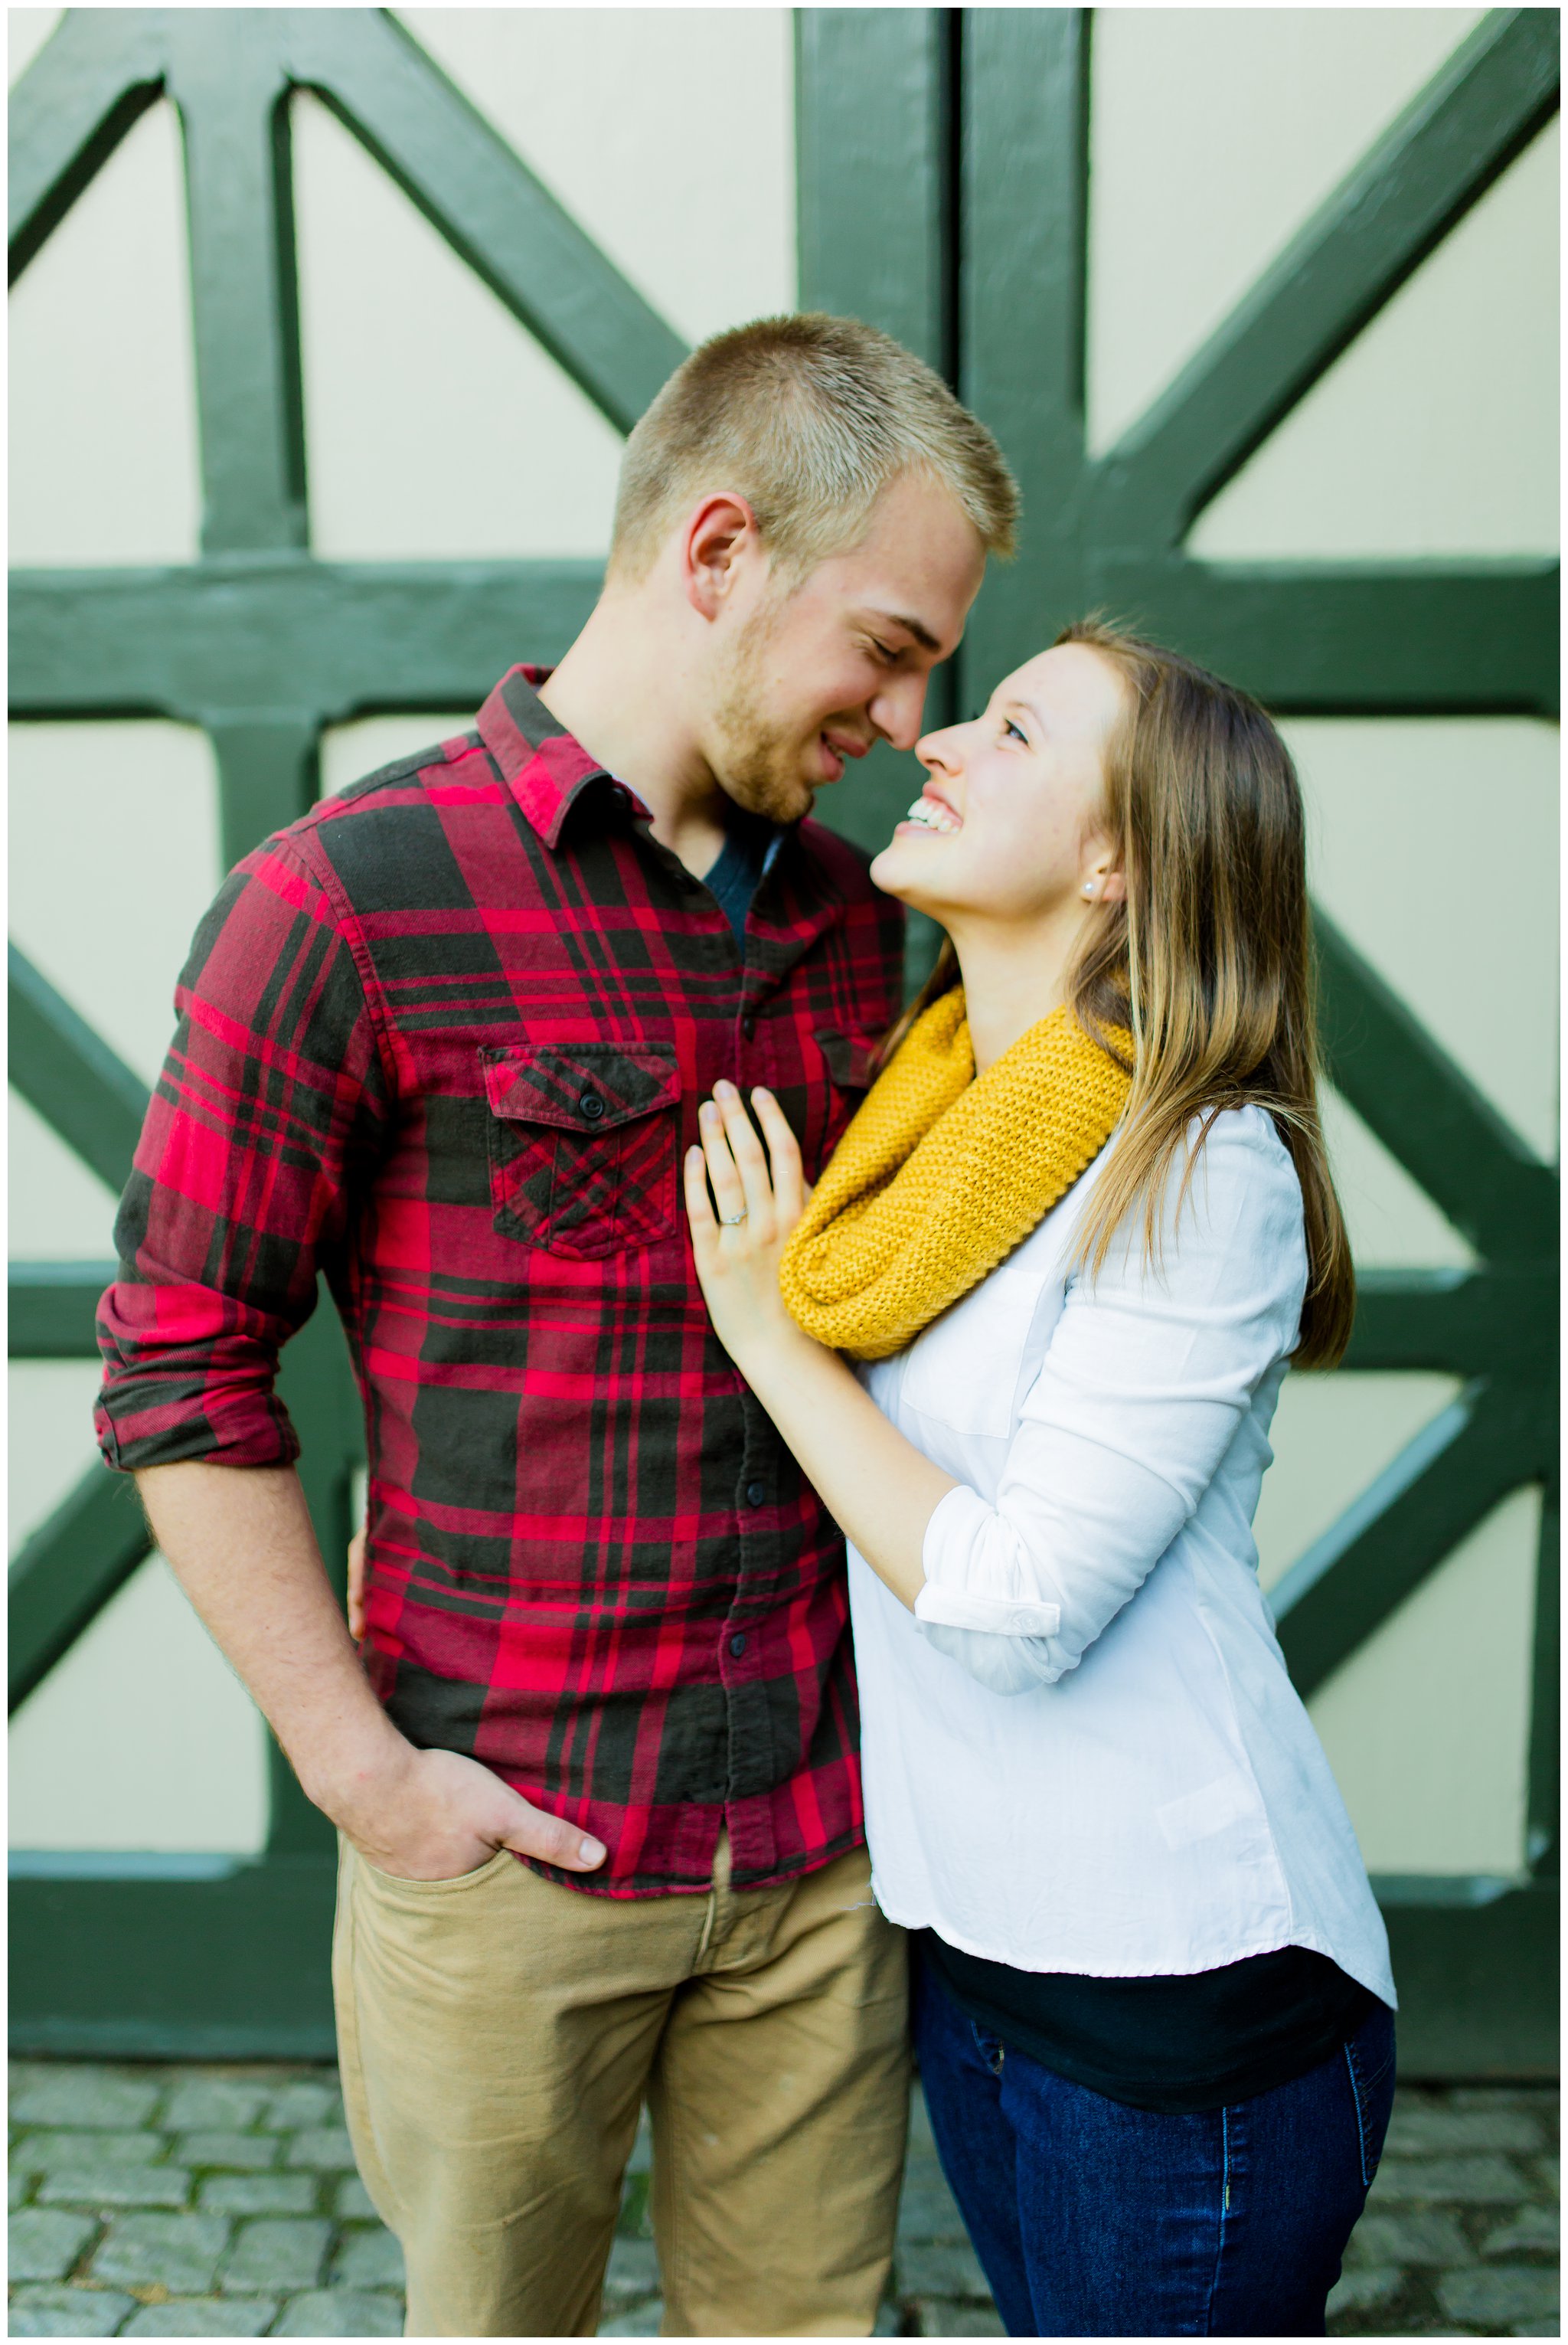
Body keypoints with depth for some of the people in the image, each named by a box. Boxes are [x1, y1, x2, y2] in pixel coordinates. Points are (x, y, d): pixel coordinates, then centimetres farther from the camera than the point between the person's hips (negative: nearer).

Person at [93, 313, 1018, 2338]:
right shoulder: (348, 902, -13)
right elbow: (183, 1378, -10)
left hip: (823, 1837, 5)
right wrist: (363, 1771, -11)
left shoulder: (847, 917, 7)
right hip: (505, 1850, -4)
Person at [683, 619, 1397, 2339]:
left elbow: (1015, 1607, -22)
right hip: (971, 1943, 7)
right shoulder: (922, 1121, 3)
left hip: (1183, 1998, -7)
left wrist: (773, 1339, -14)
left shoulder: (1205, 1168, -19)